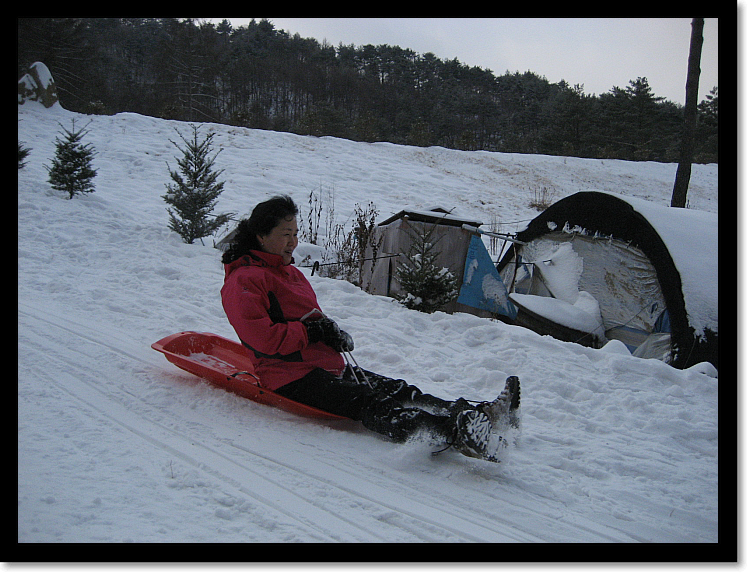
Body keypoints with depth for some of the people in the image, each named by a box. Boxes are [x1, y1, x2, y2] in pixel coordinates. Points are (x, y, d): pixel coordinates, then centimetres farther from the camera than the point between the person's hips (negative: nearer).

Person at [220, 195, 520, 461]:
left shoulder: (289, 272, 23)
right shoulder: (243, 281, -8)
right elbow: (262, 338, -21)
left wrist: (333, 332, 2)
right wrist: (312, 331, -14)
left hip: (329, 366, 9)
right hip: (292, 377, -9)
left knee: (395, 391, -15)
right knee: (369, 402, -32)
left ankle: (480, 415, -33)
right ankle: (456, 434, -53)